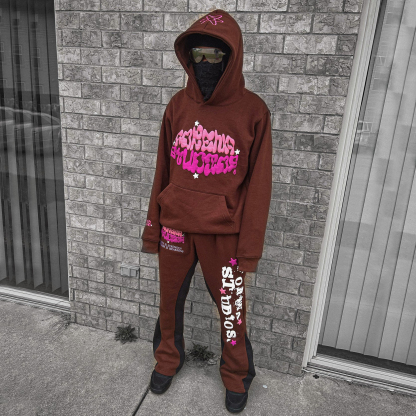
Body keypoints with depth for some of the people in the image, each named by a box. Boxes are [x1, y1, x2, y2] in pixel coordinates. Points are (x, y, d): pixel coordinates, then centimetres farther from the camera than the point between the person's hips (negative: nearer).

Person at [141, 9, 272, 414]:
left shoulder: (253, 111, -9)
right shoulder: (178, 105, 1)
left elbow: (257, 184, -7)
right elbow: (162, 171, 5)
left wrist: (250, 247, -8)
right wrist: (152, 227, 7)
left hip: (224, 232, -3)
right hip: (175, 226, 3)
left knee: (231, 308, 11)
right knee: (170, 301, 18)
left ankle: (237, 376, 39)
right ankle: (168, 359, 46)